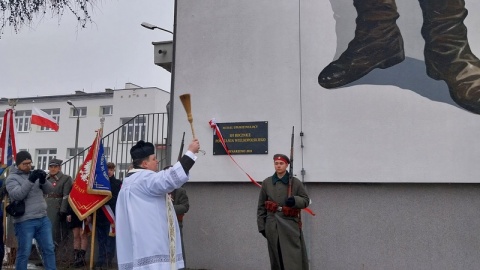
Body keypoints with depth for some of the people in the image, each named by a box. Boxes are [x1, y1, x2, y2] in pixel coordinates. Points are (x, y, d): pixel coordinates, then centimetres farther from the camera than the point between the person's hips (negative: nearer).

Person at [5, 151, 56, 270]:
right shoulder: (12, 178, -3)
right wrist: (30, 180, -30)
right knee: (24, 252, 4)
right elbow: (17, 195, -20)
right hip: (25, 222, -5)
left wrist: (43, 180, -14)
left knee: (49, 249, 10)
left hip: (43, 219, 5)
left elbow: (49, 190, 6)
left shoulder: (34, 174, 11)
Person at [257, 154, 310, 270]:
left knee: (294, 257, -4)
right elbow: (261, 206, 9)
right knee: (276, 257, 10)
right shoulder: (266, 183, 4)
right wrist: (261, 226, 6)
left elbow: (306, 200, 6)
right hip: (273, 225, 2)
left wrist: (295, 200, -16)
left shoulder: (295, 182, 0)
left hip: (290, 224, -2)